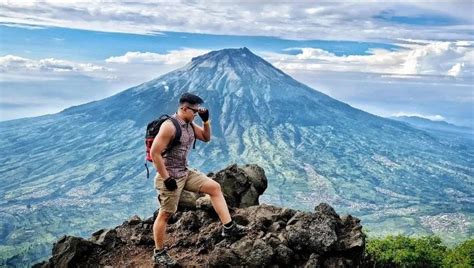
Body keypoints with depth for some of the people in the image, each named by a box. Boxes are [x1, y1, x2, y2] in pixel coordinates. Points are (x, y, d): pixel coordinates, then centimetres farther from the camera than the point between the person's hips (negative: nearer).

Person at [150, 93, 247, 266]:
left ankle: (228, 227, 3)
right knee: (165, 214, 1)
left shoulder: (190, 124, 6)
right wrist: (166, 178, -22)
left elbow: (206, 138, 19)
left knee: (214, 187, 2)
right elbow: (155, 153, -23)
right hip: (170, 176, -8)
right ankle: (159, 253, 16)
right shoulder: (169, 126, -21)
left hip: (186, 173, 8)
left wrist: (206, 120, 1)